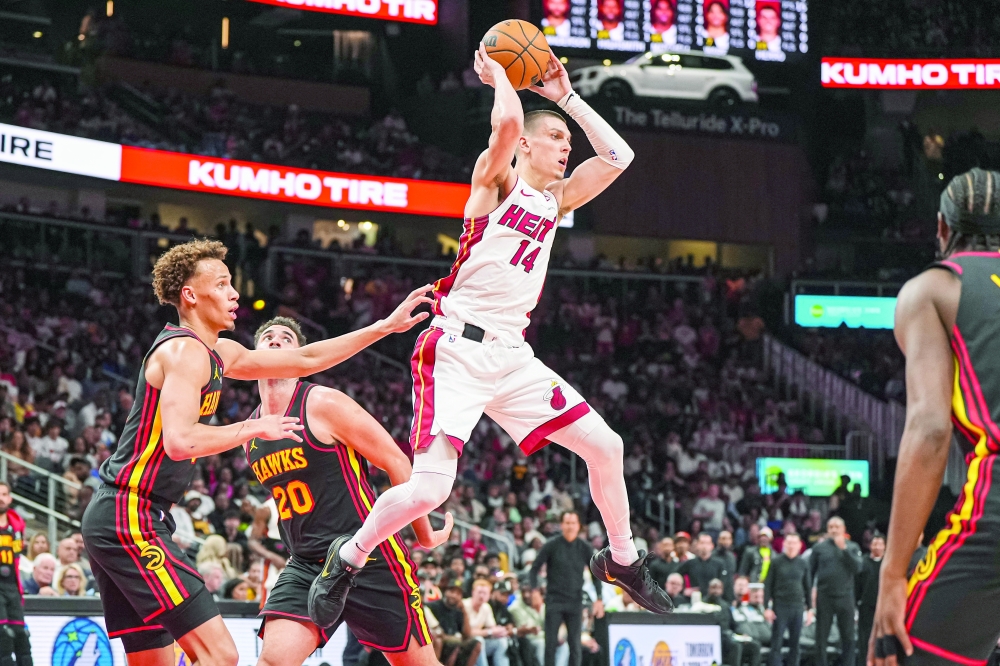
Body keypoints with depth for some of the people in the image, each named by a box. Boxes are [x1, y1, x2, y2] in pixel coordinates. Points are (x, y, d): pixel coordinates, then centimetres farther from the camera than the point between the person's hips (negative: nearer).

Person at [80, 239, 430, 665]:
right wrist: (254, 429, -14)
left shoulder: (218, 354, 17)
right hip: (130, 518, -10)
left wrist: (386, 327, 26)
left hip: (118, 519, 10)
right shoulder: (186, 351, -13)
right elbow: (179, 441, -27)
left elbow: (304, 360, 26)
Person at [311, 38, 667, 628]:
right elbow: (508, 121, -22)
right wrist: (496, 73, -3)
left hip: (512, 355, 7)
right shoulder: (495, 179, -2)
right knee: (430, 487, -19)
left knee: (605, 445, 5)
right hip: (457, 351, -7)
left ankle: (623, 560, 24)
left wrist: (565, 95, 15)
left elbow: (618, 156, 14)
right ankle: (347, 561, 4)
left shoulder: (556, 201, 18)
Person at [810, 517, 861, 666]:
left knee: (848, 636, 1)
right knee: (821, 636, 2)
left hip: (845, 596, 0)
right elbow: (810, 572, 7)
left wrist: (844, 549, -14)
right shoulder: (819, 548, 6)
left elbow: (857, 567, -7)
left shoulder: (852, 547, 8)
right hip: (824, 597, 0)